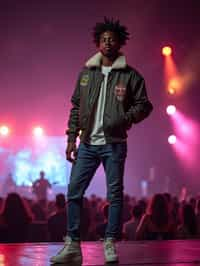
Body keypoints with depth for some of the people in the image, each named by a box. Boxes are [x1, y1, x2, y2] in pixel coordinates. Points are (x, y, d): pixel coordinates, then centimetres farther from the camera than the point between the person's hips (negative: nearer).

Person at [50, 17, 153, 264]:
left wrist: (123, 119, -17)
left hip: (114, 144, -3)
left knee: (114, 194, 0)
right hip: (88, 144, 3)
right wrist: (72, 138, 7)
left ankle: (110, 244, 9)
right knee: (73, 192, -1)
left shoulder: (130, 75, 1)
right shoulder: (86, 73, 10)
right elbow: (76, 107, 13)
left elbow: (144, 105, 1)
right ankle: (72, 245, 6)